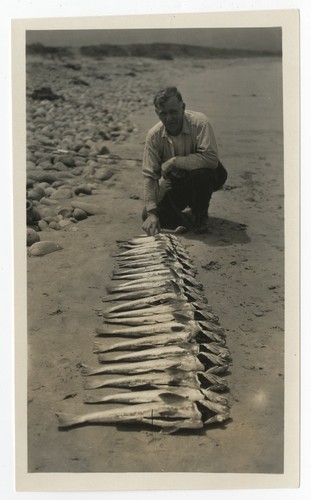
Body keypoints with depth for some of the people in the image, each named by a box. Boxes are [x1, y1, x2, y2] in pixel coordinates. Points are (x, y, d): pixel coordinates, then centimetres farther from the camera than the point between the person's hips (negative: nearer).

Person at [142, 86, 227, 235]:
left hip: (204, 175, -2)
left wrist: (174, 161, -32)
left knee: (199, 173, -38)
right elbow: (149, 175, -17)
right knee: (147, 215, -15)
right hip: (176, 181, 3)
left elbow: (211, 158, -37)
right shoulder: (154, 135, -16)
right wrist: (151, 213, -27)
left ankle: (200, 217, -8)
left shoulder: (199, 122, -25)